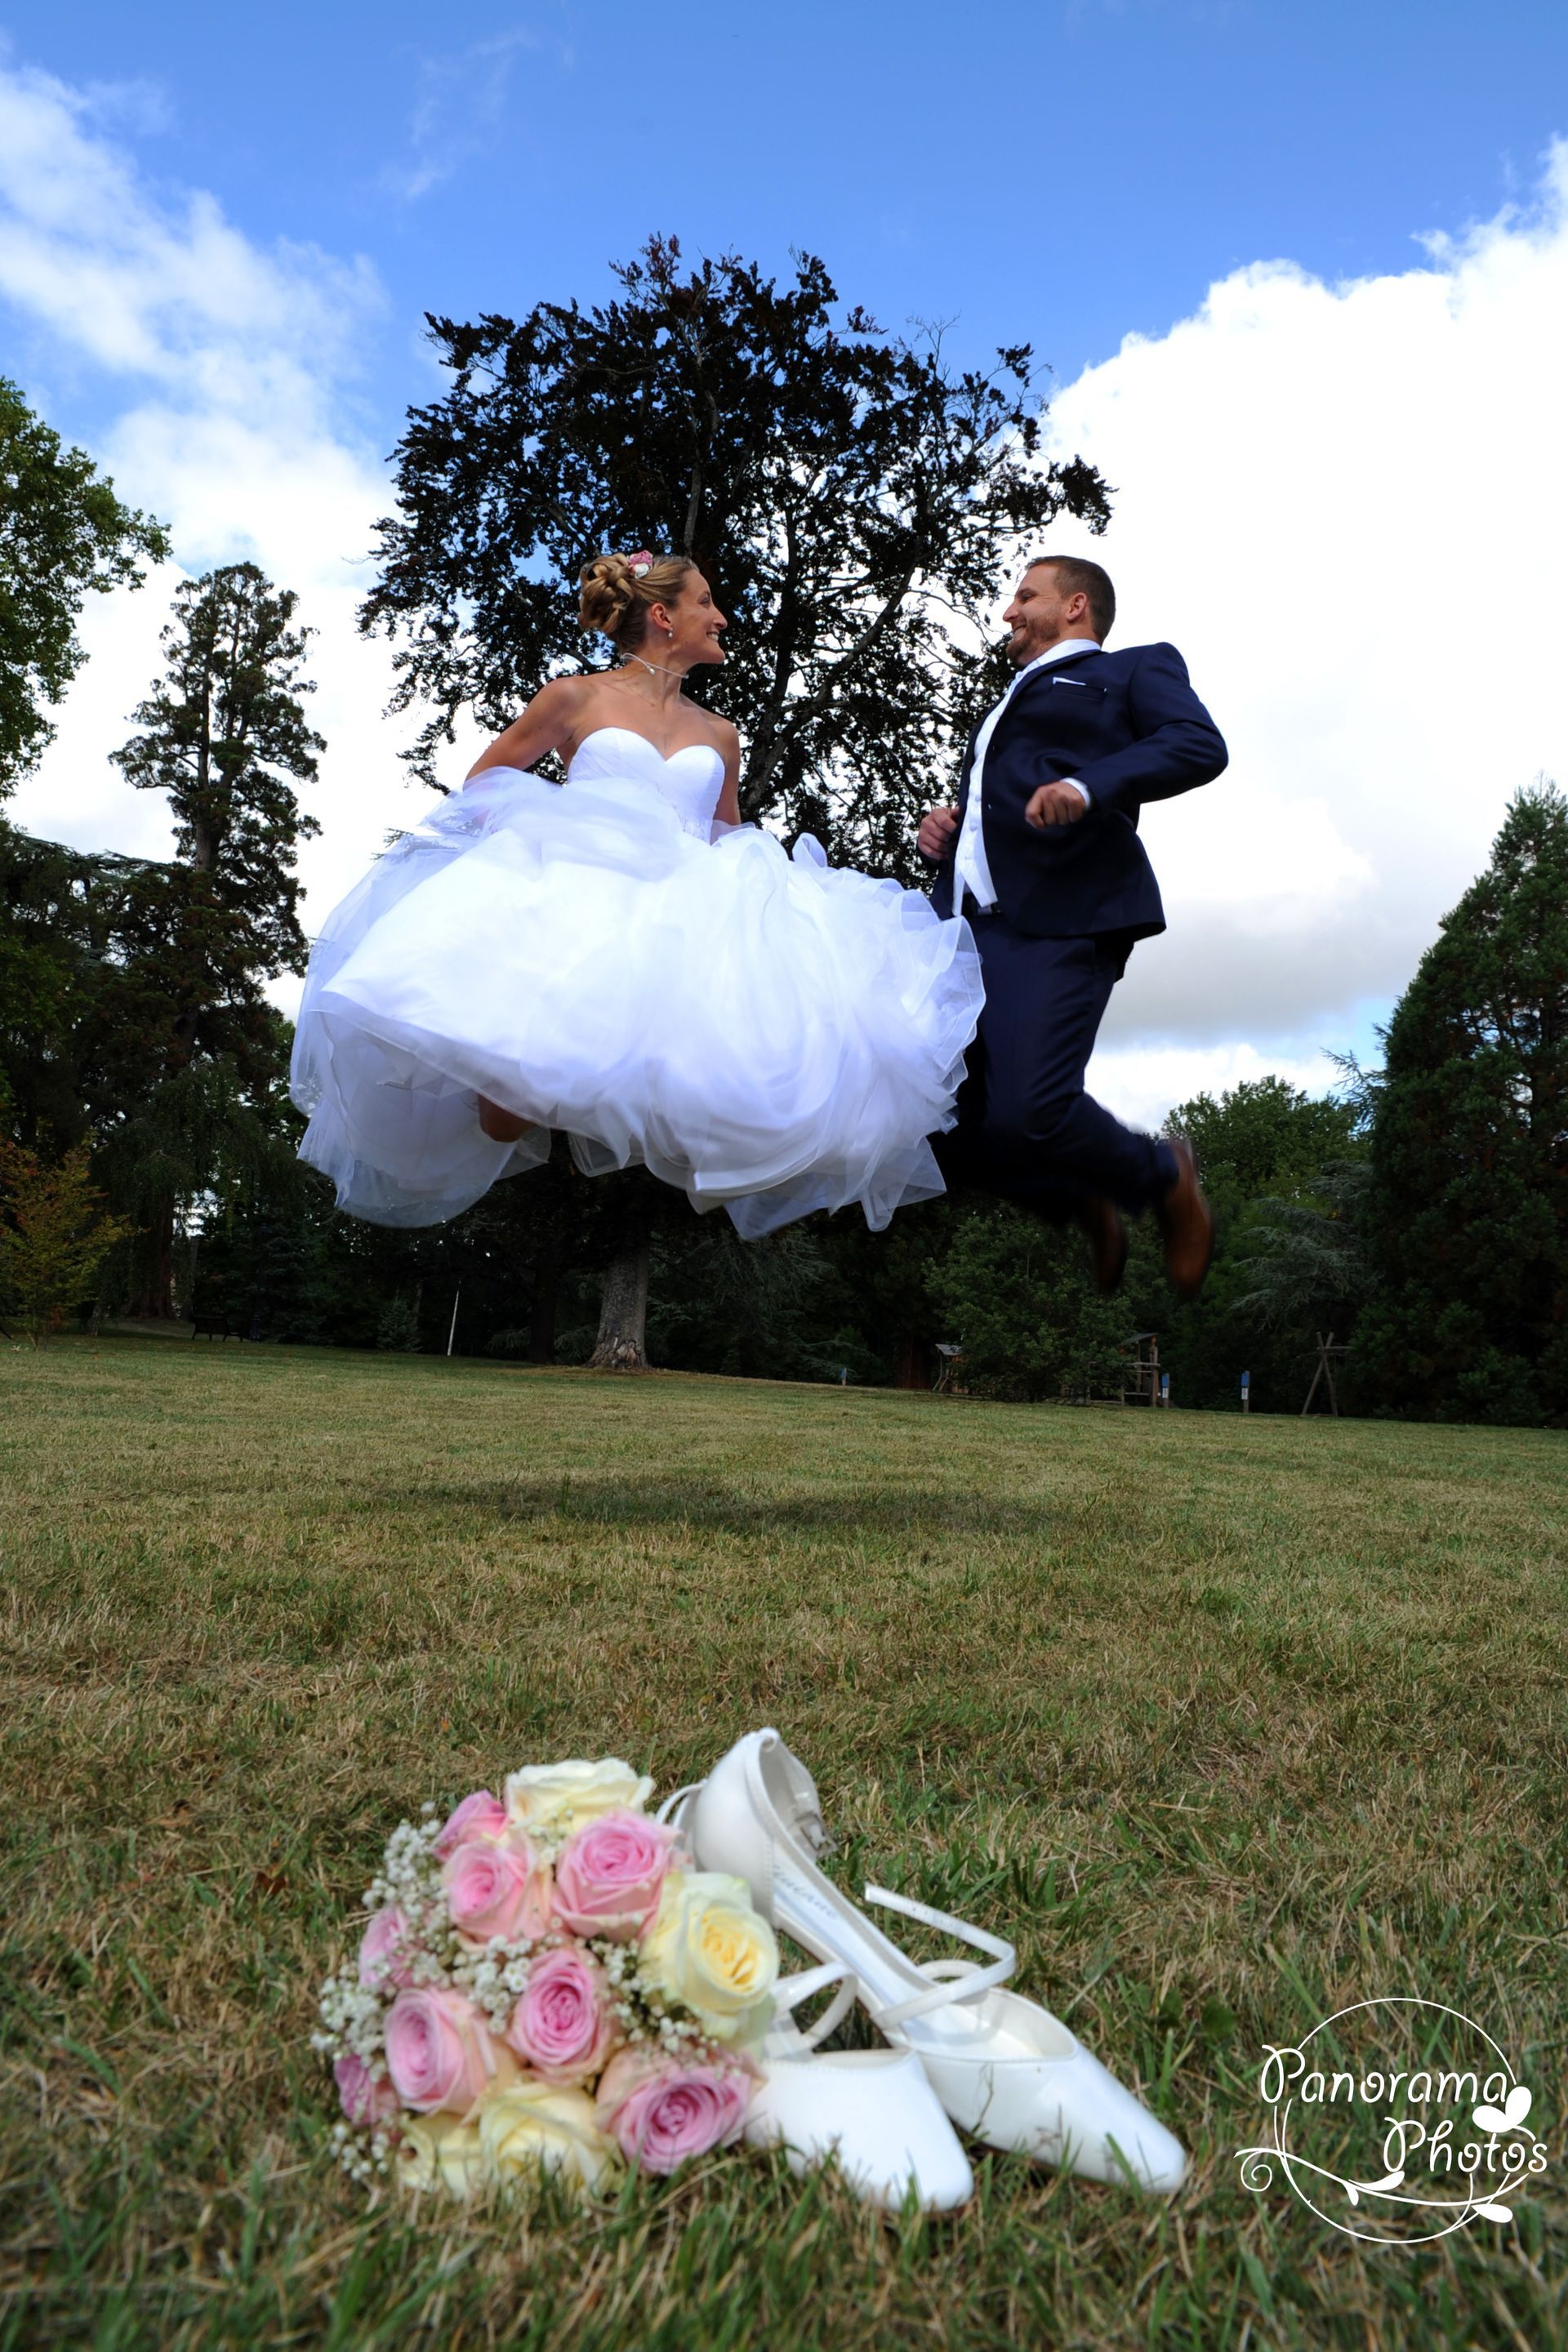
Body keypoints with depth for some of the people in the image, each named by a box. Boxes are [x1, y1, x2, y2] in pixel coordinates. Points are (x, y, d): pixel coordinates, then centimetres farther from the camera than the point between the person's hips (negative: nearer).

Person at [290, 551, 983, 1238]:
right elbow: (483, 781, 23)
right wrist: (533, 828, 5)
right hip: (582, 897, -3)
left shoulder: (718, 735, 25)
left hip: (690, 915, 3)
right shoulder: (576, 698, 15)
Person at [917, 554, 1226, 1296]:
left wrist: (1090, 785, -20)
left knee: (1028, 1110, -23)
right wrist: (941, 835, 14)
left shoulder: (1136, 668, 17)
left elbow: (1200, 745, -3)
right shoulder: (1009, 706, 37)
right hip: (961, 924, 7)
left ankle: (1164, 1176, 8)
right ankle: (1084, 1203, 17)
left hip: (1056, 924, -7)